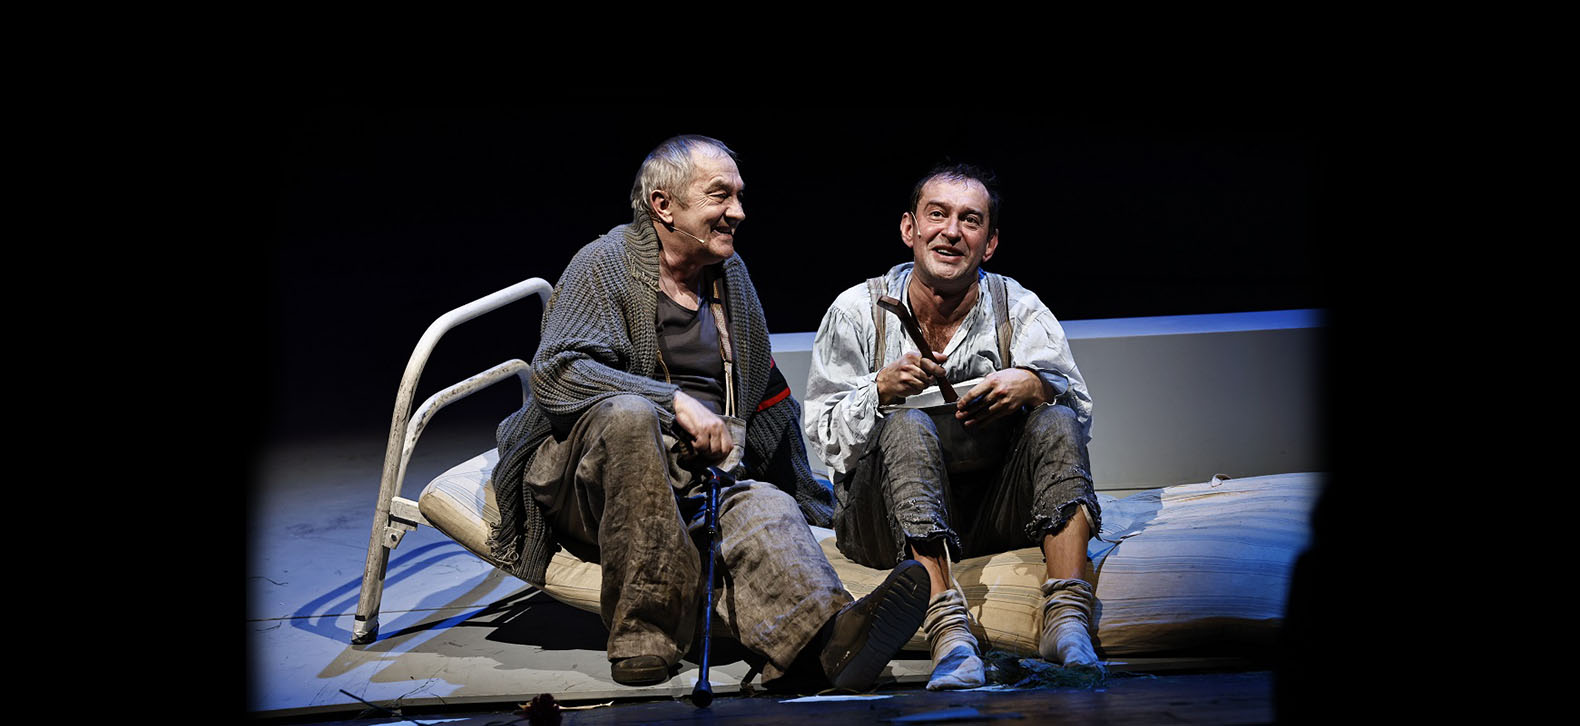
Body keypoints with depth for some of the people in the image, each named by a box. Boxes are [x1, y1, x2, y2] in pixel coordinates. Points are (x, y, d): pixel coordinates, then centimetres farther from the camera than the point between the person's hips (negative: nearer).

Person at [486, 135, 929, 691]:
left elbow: (765, 393, 31)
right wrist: (676, 402, -23)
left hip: (704, 476, 5)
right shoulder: (604, 264, -1)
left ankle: (826, 634, -62)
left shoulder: (730, 273, 19)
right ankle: (643, 636, -35)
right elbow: (555, 373, -16)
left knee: (765, 507, -29)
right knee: (629, 413, -38)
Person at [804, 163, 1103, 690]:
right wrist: (881, 389, -23)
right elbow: (826, 438, -4)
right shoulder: (858, 311, 0)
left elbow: (1079, 412, -7)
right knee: (906, 425, -30)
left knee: (1055, 422, -21)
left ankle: (1067, 620, -34)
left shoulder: (1018, 309, 3)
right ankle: (949, 633, -43)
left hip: (993, 509, 2)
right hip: (887, 522, -1)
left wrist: (1032, 386, -29)